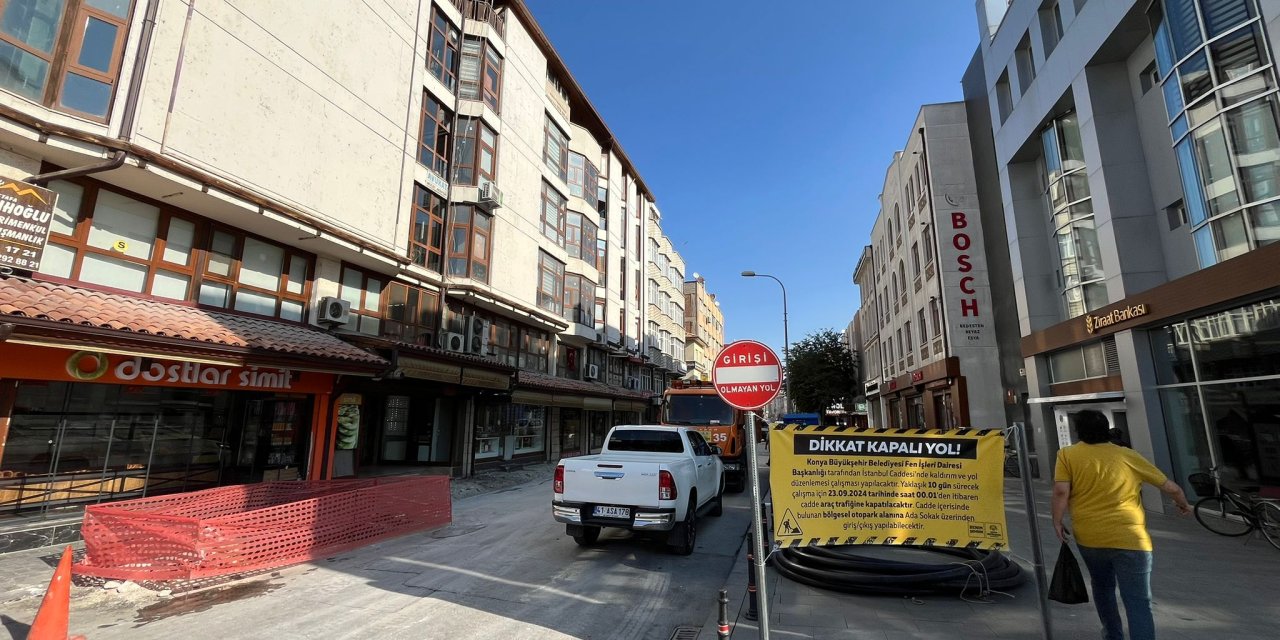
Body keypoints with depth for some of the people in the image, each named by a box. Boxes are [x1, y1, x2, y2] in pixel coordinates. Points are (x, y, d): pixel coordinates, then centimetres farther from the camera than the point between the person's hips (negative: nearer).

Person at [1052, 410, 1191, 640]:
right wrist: (1183, 504, 36)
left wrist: (1057, 522, 0)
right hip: (1129, 539, -1)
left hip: (1088, 537, 1)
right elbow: (1170, 487, 15)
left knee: (1102, 587, 26)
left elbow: (1061, 492, -12)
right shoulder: (1129, 456, 6)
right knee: (1139, 604, 0)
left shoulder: (1067, 455, 0)